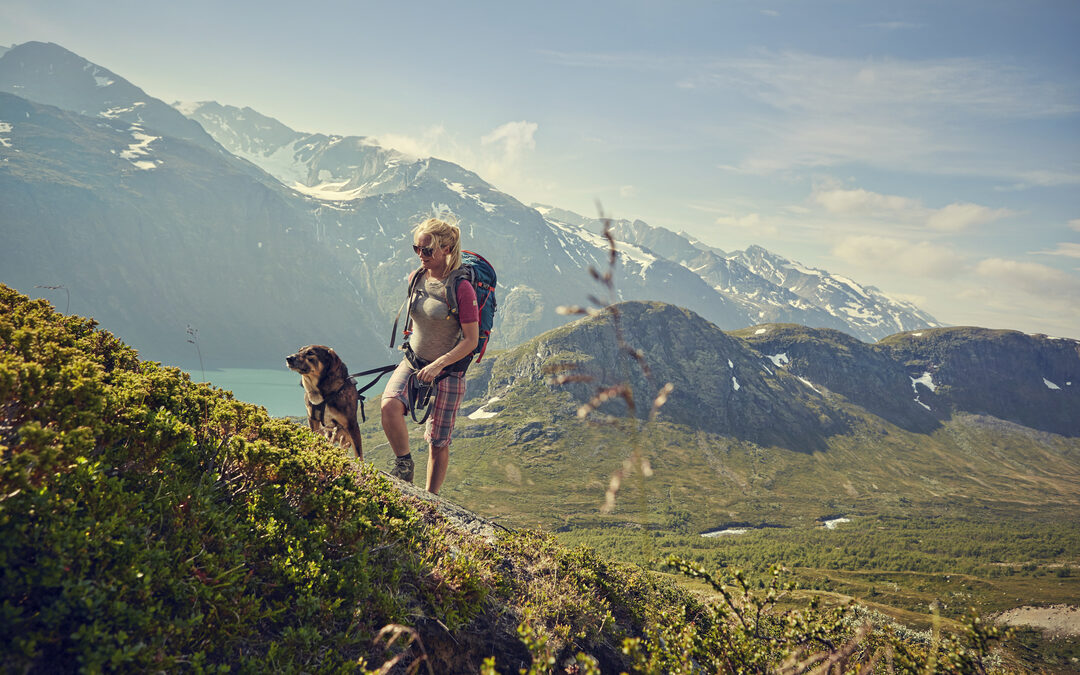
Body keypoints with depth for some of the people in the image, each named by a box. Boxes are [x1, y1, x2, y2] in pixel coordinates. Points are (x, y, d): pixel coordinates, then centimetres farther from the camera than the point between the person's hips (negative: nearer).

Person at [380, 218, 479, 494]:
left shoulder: (461, 287, -17)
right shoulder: (416, 278, 1)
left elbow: (471, 339, -17)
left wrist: (438, 365, -24)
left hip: (448, 372, -4)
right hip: (413, 362, 4)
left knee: (438, 443, 5)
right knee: (389, 405, -26)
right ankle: (404, 464, -3)